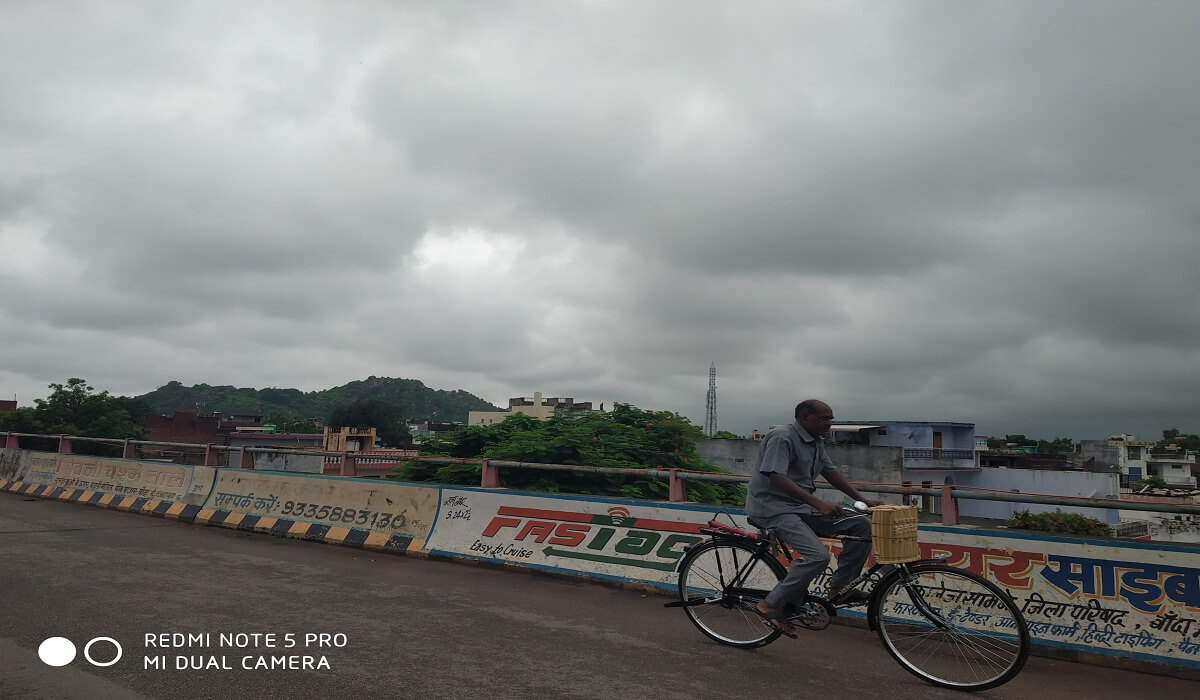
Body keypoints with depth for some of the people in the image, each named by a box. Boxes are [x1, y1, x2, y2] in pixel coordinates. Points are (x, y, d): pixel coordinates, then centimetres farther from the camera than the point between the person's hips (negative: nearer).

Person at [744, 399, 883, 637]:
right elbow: (777, 478, -27)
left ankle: (839, 586, 5)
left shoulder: (816, 442, 12)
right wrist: (819, 504, -33)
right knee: (817, 556, -28)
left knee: (862, 525, -1)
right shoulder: (782, 437, -17)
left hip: (801, 508, 9)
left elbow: (831, 472, 18)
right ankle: (771, 605, -15)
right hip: (772, 507, -9)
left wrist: (863, 501, 8)